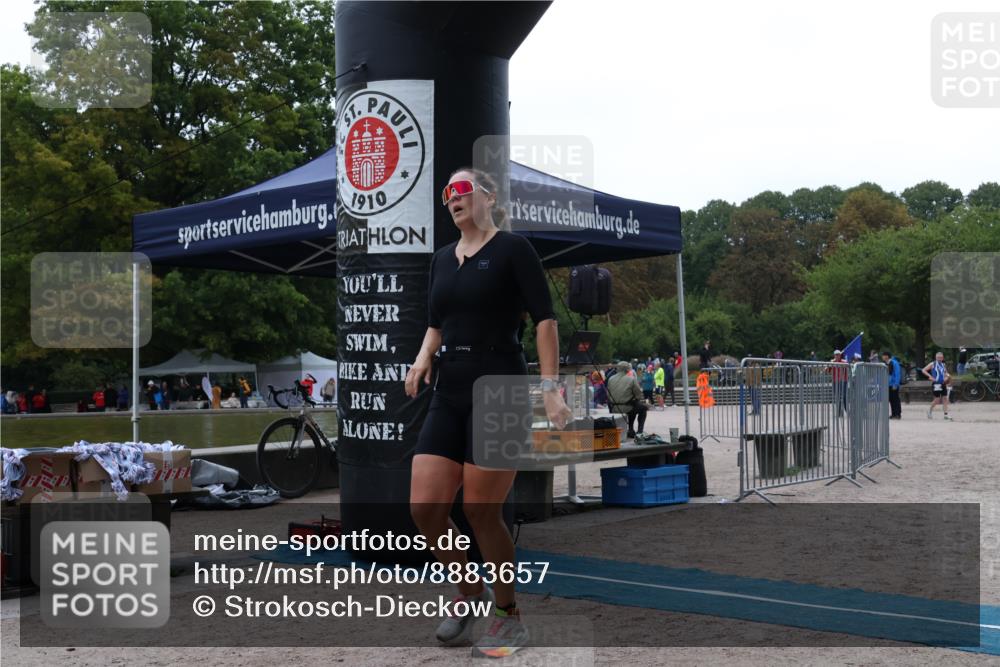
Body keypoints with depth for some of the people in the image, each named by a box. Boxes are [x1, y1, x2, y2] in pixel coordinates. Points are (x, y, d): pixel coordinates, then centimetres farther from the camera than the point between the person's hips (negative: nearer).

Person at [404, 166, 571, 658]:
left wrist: (550, 387, -15)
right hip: (449, 396, 6)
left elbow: (545, 318, -7)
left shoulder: (512, 248, -3)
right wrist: (424, 356, 4)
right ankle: (470, 593, 23)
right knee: (424, 507, -2)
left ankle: (509, 617, 16)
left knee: (481, 511, -4)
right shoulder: (442, 259, 16)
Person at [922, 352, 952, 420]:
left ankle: (946, 415, 1)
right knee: (937, 399, -4)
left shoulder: (943, 365, 13)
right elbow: (923, 370, -6)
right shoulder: (933, 364, -4)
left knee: (945, 399, 0)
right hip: (936, 384, -6)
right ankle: (930, 410, 21)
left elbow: (945, 372, 28)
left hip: (943, 384, 6)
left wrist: (947, 375, 5)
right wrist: (930, 377, -15)